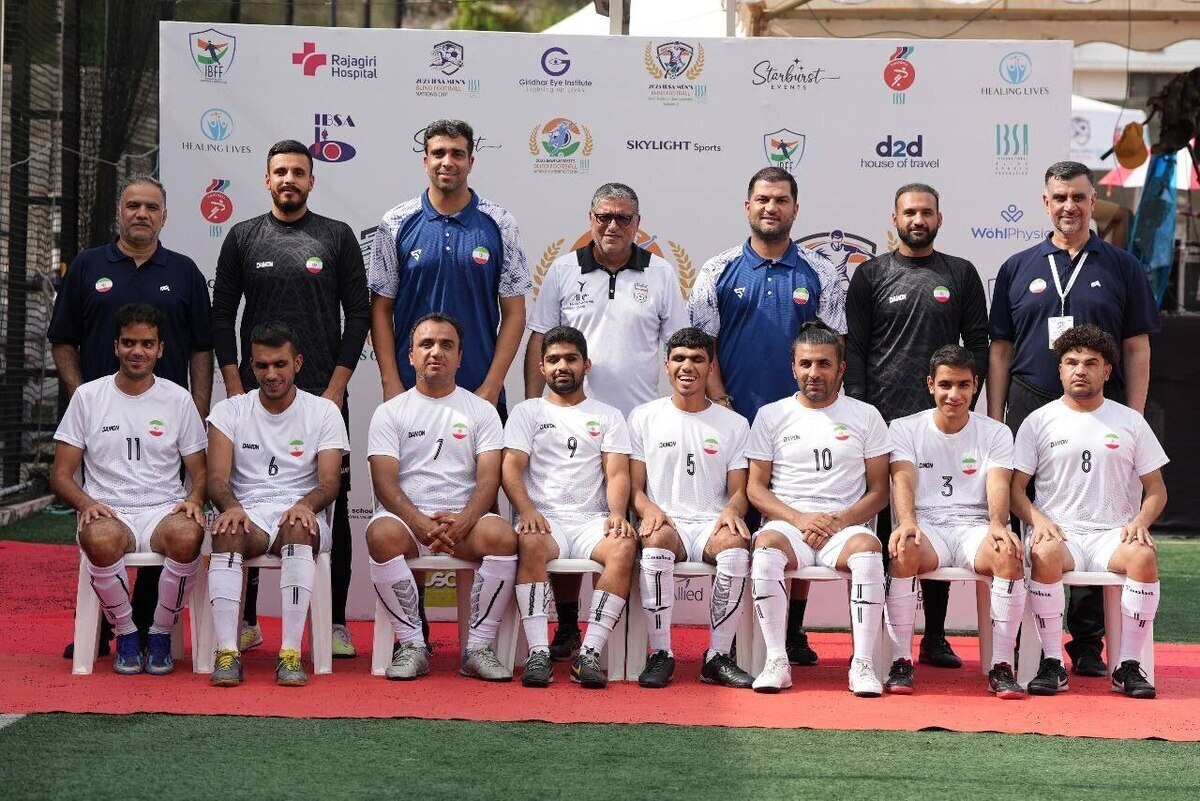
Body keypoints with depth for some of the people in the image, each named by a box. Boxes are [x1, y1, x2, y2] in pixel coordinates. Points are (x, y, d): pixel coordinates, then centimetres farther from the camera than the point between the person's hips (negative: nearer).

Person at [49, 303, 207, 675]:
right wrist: (86, 503, -15)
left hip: (164, 511, 1)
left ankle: (160, 634, -12)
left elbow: (200, 473, 11)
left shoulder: (178, 399, 10)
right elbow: (61, 475, 6)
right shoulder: (88, 397, 8)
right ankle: (125, 633, -12)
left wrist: (194, 499, -13)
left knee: (188, 535, -37)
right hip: (107, 513, -1)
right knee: (100, 540, -39)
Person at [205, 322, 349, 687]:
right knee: (228, 531, -36)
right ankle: (227, 653, -39)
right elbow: (217, 478, -1)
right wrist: (231, 506, -24)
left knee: (298, 527, -38)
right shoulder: (230, 411, 11)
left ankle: (291, 654, -41)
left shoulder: (323, 411, 8)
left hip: (301, 515, 0)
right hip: (248, 513, 1)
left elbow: (329, 482, -1)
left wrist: (305, 505, -25)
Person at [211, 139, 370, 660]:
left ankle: (335, 622, 6)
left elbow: (358, 315, 3)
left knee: (331, 507, 0)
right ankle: (245, 619, 12)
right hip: (254, 396, 1)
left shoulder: (337, 237, 5)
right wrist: (234, 387, -1)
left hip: (323, 396, -1)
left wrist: (336, 387, -5)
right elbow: (222, 315, 8)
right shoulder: (243, 238, 8)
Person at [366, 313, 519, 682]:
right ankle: (412, 645, -23)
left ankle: (478, 647, -21)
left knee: (502, 536, -32)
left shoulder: (481, 411, 13)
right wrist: (420, 522, -20)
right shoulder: (390, 412, 12)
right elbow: (384, 480, -1)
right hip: (406, 516, -1)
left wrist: (464, 521, -20)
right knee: (382, 534, -36)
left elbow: (488, 479, 1)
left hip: (464, 518, 1)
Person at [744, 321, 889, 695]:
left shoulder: (865, 416, 13)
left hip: (845, 526, 0)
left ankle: (862, 664, -33)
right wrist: (800, 519, -9)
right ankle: (776, 662, -31)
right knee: (767, 545, -36)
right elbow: (755, 488, 8)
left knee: (867, 546, -35)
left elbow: (878, 491, 9)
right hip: (788, 524, 0)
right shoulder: (772, 415, 13)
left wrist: (840, 521, -10)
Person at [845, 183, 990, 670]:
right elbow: (853, 348, 4)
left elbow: (978, 347, 9)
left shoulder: (961, 275, 10)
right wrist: (859, 410, -5)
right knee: (879, 523, 0)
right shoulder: (871, 275, 7)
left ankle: (935, 637, 10)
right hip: (882, 420, -1)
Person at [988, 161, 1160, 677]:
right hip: (1029, 412, 1)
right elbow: (1000, 349, 11)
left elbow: (1137, 349, 6)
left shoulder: (1122, 268, 8)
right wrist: (994, 420, 4)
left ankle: (1088, 645, 7)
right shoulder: (1018, 268, 10)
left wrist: (1134, 421, -1)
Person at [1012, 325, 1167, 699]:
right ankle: (1052, 663, -27)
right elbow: (1016, 488, 7)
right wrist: (1038, 520, -13)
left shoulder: (1130, 422, 13)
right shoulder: (1039, 422, 11)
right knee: (1045, 553, -37)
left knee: (1143, 555, -34)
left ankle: (1128, 666, -24)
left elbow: (1156, 488, 14)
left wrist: (1141, 521, -7)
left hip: (1113, 534, 1)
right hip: (1059, 532, -1)